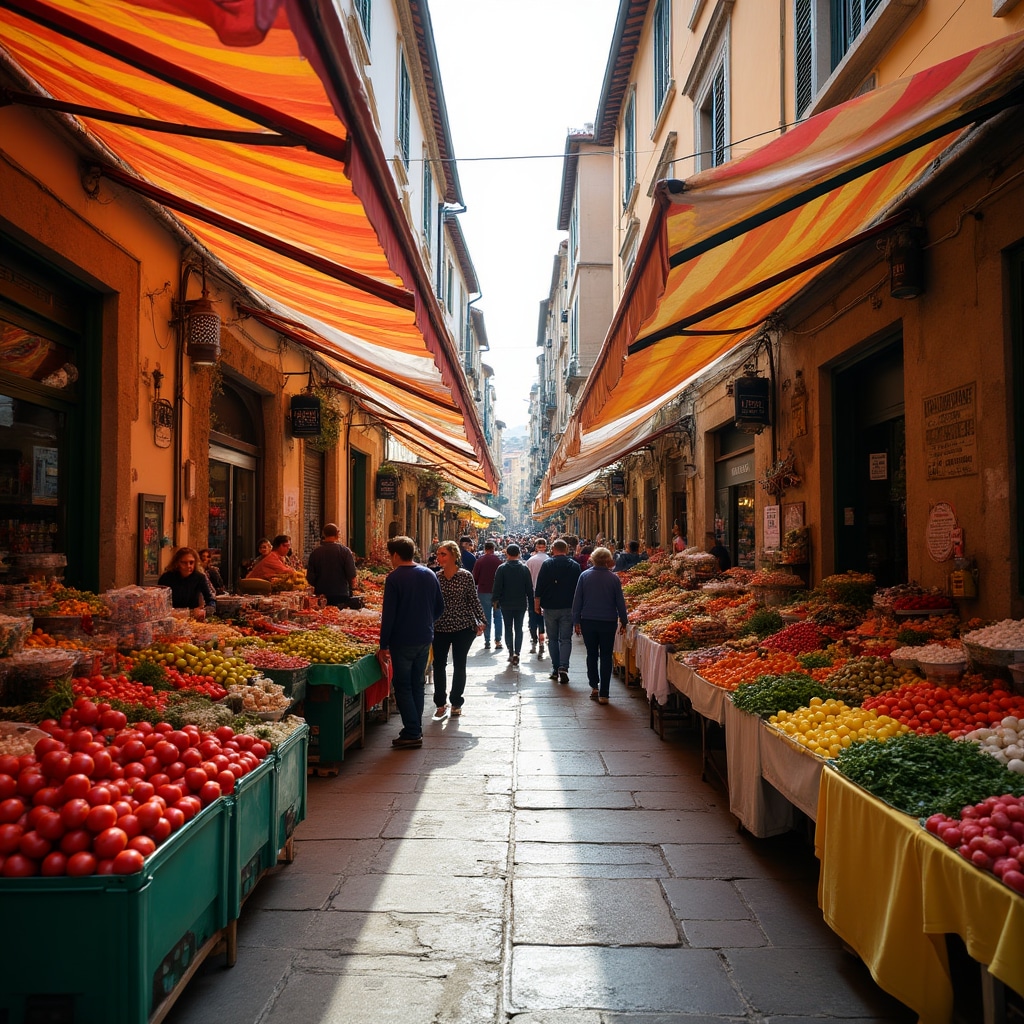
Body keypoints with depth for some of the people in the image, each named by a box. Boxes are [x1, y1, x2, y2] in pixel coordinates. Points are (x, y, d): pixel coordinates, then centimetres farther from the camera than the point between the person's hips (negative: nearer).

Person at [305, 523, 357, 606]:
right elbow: (352, 575, -9)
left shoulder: (315, 552, -1)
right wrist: (352, 587, 12)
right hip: (341, 594, -2)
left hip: (321, 594, 2)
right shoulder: (345, 551, -8)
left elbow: (310, 577, 2)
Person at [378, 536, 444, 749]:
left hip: (402, 641, -6)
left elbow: (388, 614, -14)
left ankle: (412, 733, 0)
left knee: (402, 686, 2)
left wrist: (383, 646, -11)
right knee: (417, 684, 16)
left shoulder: (394, 578, -12)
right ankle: (416, 730, 21)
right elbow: (440, 608, 11)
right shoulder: (430, 575, 6)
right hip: (425, 639, 6)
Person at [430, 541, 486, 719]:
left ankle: (456, 703, 21)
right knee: (438, 665, 2)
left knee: (459, 666, 7)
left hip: (463, 626, -2)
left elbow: (474, 600, -1)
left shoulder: (465, 576, -6)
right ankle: (440, 704, 16)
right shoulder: (435, 577, 2)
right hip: (440, 628, 2)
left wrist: (481, 621, -5)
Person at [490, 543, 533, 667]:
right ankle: (516, 653, -4)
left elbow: (497, 586, -8)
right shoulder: (524, 568, -1)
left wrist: (494, 600, 1)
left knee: (508, 628, 9)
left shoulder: (502, 568, -7)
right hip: (521, 604, 1)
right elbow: (529, 588, 1)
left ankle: (511, 653, 5)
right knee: (519, 629, 7)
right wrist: (531, 603, 8)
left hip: (506, 604, -1)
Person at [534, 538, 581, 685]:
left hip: (550, 607, -1)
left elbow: (539, 586, -5)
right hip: (568, 608, 1)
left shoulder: (547, 564, -4)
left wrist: (537, 603, 4)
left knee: (552, 639, 11)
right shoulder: (575, 565, 2)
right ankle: (563, 668, -13)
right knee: (566, 639, 3)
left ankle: (555, 669, 14)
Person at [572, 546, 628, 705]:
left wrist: (576, 621, 5)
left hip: (588, 621, 1)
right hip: (608, 622, -1)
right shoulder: (614, 578, -5)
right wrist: (623, 620, 13)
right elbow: (620, 602, 1)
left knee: (592, 654, 17)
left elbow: (577, 600, -2)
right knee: (606, 657, 5)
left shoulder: (584, 575, -3)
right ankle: (603, 694, 3)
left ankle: (594, 687, 16)